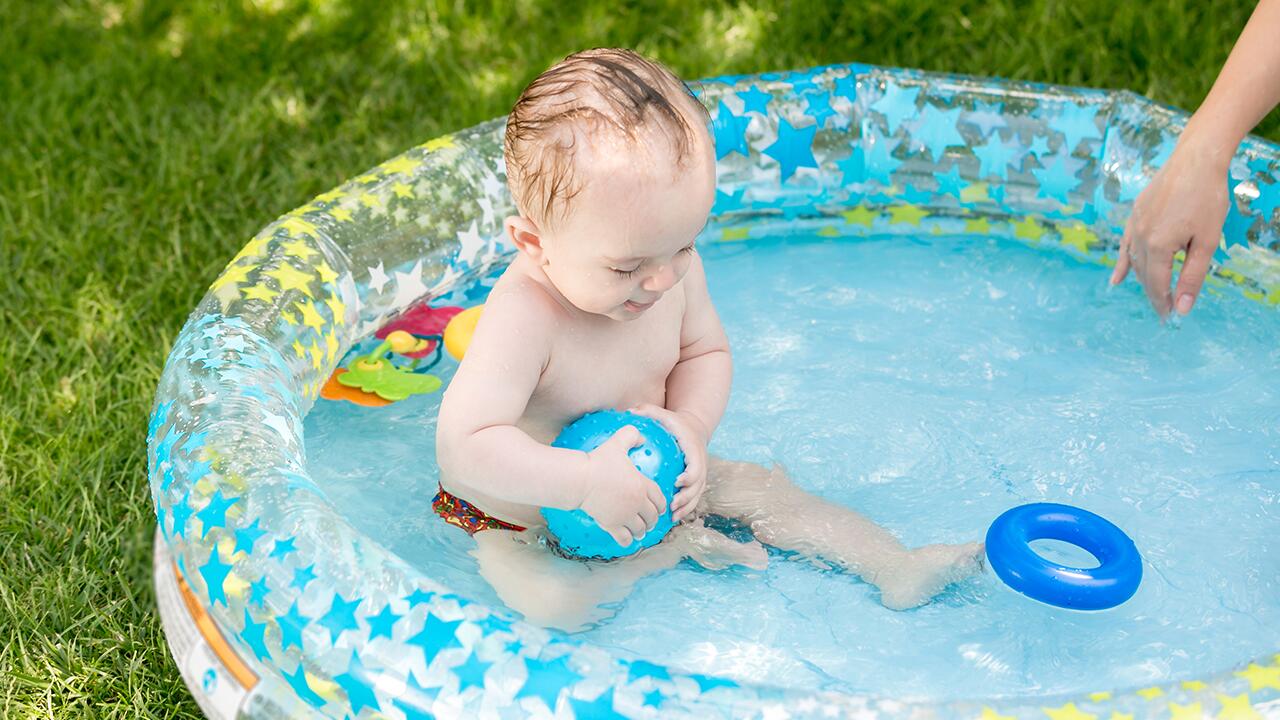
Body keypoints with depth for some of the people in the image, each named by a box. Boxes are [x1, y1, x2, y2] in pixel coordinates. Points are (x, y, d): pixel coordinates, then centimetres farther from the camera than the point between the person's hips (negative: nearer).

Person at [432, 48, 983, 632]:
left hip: (643, 488, 6)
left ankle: (897, 570, 8)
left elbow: (706, 352, 4)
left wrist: (690, 424, -17)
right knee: (550, 602, -31)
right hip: (523, 519, -5)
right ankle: (675, 550, -10)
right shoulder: (524, 316, -37)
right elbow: (465, 444, -41)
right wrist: (588, 482, -45)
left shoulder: (675, 269, -15)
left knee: (761, 489, -2)